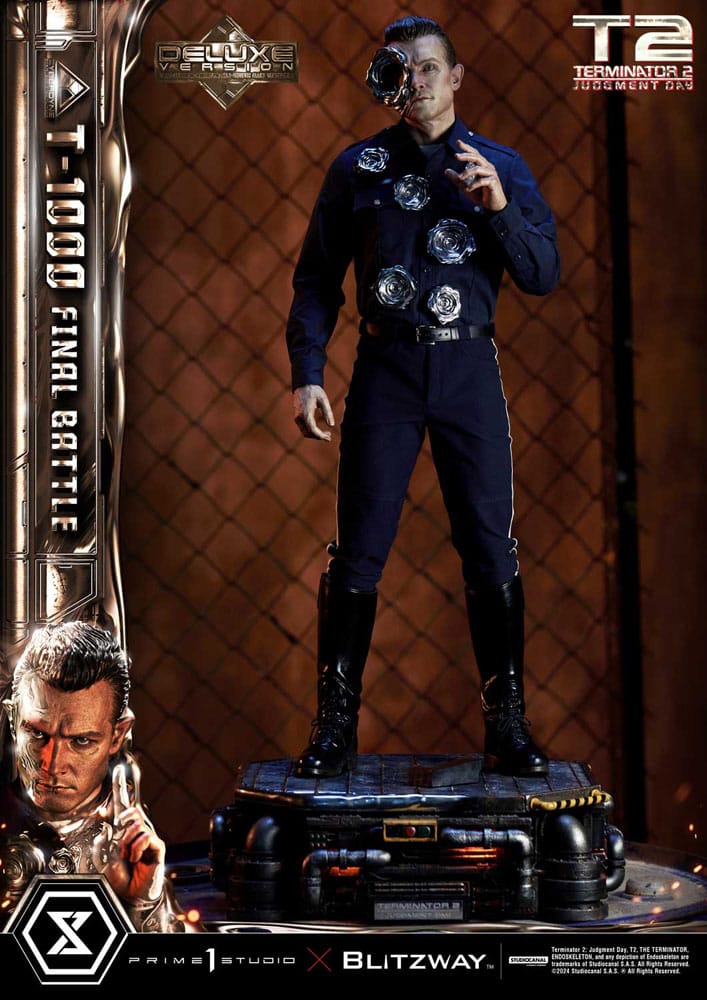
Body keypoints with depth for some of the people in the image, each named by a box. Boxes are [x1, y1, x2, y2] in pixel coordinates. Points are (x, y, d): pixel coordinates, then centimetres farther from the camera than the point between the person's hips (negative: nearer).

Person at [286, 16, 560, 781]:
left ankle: (507, 725, 11)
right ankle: (335, 725, 7)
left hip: (468, 371, 1)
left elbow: (545, 277, 2)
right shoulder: (358, 167, 6)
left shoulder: (500, 167, 7)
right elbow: (316, 279, 7)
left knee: (490, 548, 1)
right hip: (385, 370, 0)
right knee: (358, 550, -2)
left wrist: (500, 207, -13)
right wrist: (306, 374, -3)